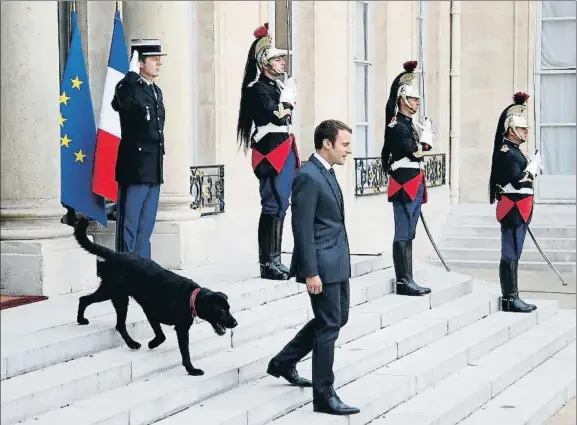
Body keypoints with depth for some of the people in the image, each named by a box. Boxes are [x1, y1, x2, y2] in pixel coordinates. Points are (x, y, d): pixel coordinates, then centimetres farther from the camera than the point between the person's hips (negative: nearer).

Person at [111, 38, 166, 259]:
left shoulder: (157, 91, 17)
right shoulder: (129, 87, -9)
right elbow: (121, 102, -35)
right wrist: (133, 72, -30)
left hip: (154, 171, 8)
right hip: (134, 169, -8)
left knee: (146, 226, 12)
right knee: (129, 225, -2)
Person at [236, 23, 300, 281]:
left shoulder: (279, 85, 18)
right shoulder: (258, 88, -10)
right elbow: (277, 115, -21)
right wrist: (286, 107, -5)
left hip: (284, 149, 9)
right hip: (271, 151, -9)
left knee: (279, 206, 11)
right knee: (273, 206, -9)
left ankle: (274, 260, 16)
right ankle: (267, 263, -6)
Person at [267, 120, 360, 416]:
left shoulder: (326, 172, 13)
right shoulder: (308, 177, -18)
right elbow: (302, 229, -20)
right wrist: (310, 272, -22)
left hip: (337, 263, 10)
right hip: (322, 265, -10)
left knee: (337, 319, 19)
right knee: (329, 326, -3)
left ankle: (284, 362, 32)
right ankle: (324, 395, 6)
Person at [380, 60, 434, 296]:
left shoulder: (408, 124, 18)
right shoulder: (397, 126, -12)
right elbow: (415, 152, -19)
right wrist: (426, 133, -7)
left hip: (413, 185, 10)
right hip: (405, 183, -10)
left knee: (408, 235, 11)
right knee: (403, 235, -7)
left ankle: (406, 280, 14)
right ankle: (403, 281, -5)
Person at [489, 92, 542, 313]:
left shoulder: (514, 151, 17)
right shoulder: (505, 152, -14)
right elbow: (518, 180, -22)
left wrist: (532, 168, 4)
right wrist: (533, 166, -9)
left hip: (519, 210, 10)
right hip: (513, 209, -10)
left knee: (513, 254, 11)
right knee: (510, 255, -7)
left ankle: (512, 297, 15)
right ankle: (510, 299, -6)